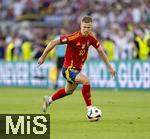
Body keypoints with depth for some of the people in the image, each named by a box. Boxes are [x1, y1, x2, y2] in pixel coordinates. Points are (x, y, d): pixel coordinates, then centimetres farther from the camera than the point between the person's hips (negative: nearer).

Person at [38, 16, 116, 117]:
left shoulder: (91, 37, -8)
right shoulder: (74, 37, -27)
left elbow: (100, 51, 5)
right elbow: (54, 43, -21)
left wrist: (109, 66, 5)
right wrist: (43, 57, -16)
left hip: (77, 69, 8)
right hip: (68, 69, -8)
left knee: (69, 91, 29)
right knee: (86, 81, -30)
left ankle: (49, 100, 52)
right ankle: (89, 109, -22)